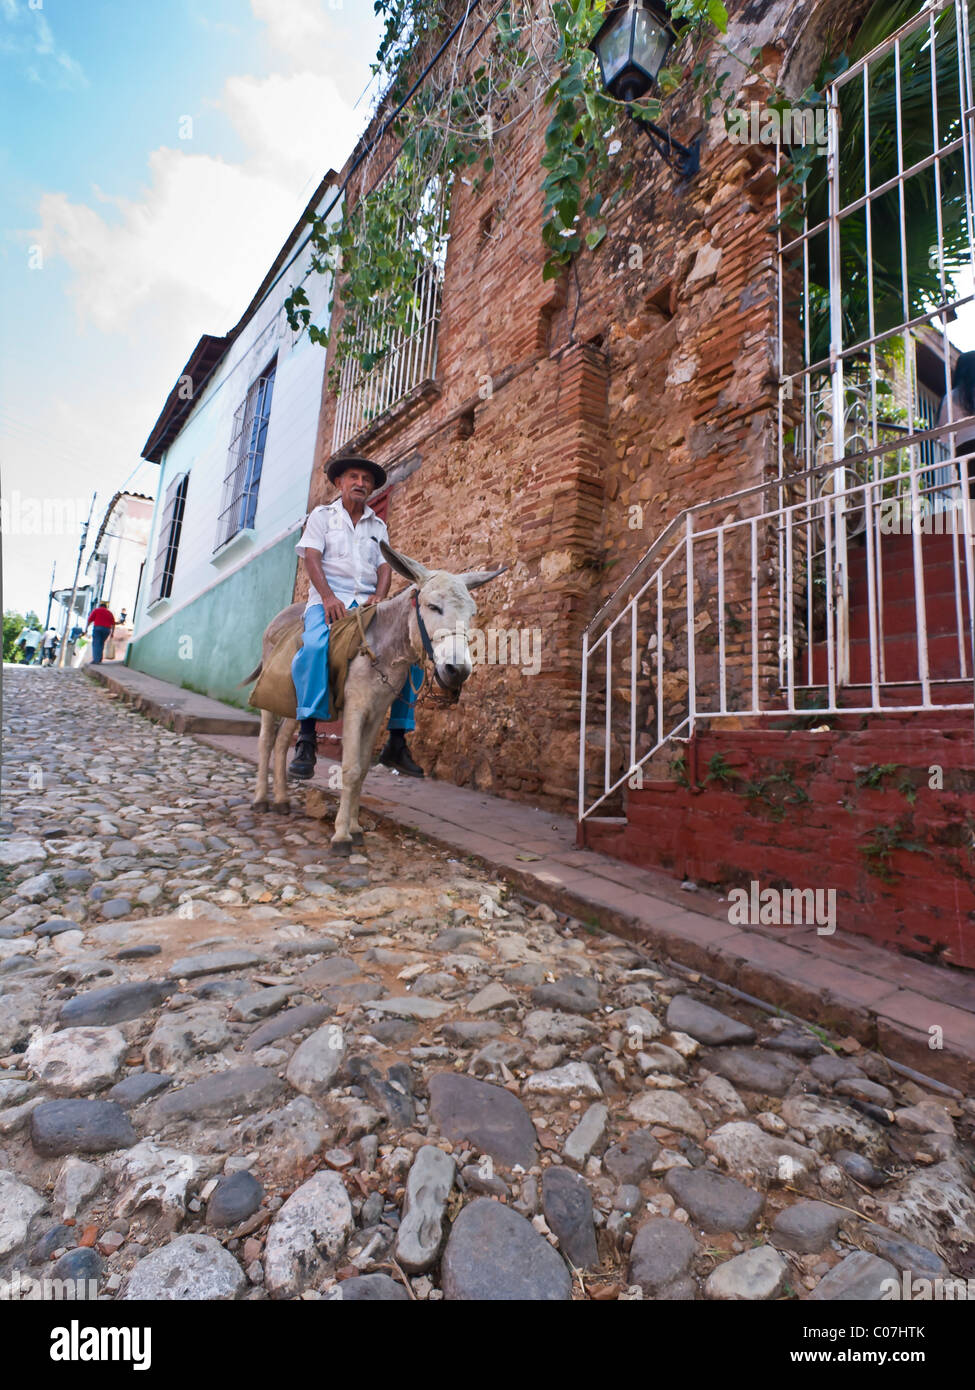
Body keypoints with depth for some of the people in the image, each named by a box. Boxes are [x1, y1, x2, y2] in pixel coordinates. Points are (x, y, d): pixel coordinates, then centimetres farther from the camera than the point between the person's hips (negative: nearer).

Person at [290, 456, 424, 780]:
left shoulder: (378, 526, 22)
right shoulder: (322, 516, 13)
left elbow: (385, 566, 11)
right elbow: (312, 558, -1)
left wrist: (379, 596, -11)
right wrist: (328, 596, -18)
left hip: (367, 602, 3)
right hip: (329, 598, -3)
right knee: (315, 645, -36)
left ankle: (397, 742, -7)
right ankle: (306, 736, -31)